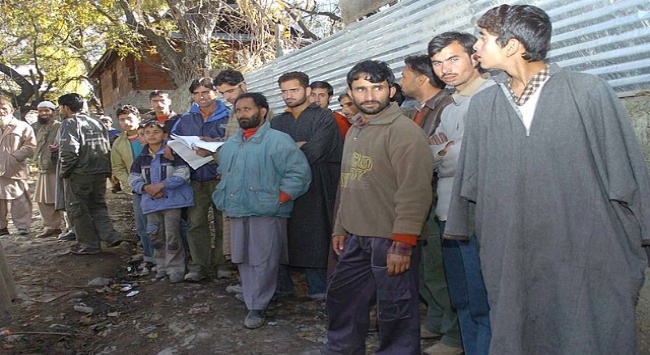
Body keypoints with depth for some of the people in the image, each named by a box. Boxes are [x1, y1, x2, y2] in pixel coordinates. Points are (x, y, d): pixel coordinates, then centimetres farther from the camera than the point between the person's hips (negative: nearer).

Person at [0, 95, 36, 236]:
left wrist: (15, 157, -14)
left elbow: (30, 146, -5)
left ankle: (22, 226, 7)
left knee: (20, 200, 0)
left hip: (15, 171, -4)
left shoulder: (22, 126, 0)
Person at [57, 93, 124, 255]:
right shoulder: (97, 123, 16)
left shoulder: (70, 123, -9)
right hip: (100, 172, 7)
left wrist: (64, 172, -10)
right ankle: (110, 236, 2)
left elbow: (69, 150, -21)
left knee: (77, 208, 6)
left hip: (79, 174, -7)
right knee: (98, 206, 18)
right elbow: (107, 148, 16)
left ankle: (89, 244, 10)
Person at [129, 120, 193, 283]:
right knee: (156, 237, 12)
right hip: (151, 202, 5)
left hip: (172, 201, -5)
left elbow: (183, 174, -12)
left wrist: (161, 185, -18)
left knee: (172, 236, -4)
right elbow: (133, 179, 10)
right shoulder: (141, 157, 11)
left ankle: (175, 269, 8)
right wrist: (146, 187, -11)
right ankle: (161, 267, 26)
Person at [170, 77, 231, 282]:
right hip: (196, 178, 4)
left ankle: (223, 264, 14)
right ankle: (199, 265, 9)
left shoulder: (228, 117, 1)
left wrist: (214, 144, -25)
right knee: (196, 223, 2)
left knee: (223, 222, 3)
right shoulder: (185, 119, 16)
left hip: (220, 177, -4)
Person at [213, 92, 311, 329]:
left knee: (263, 262, -3)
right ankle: (253, 304, 25)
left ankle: (258, 307, 12)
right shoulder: (230, 145, 18)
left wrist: (277, 200, -16)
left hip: (266, 214, -7)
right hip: (237, 214, 7)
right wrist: (223, 201, 13)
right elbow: (223, 176, 26)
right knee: (243, 261, 12)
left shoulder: (278, 140, -7)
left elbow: (299, 173, -14)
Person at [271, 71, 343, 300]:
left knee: (313, 236, 0)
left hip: (313, 189, -4)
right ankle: (281, 284, 17)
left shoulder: (323, 117, 1)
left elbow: (313, 152, -11)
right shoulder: (278, 121, 19)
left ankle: (318, 288, 10)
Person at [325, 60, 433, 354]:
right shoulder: (355, 131, 15)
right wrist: (340, 228, 19)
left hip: (391, 241, -9)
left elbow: (415, 193, -19)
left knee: (395, 312, 4)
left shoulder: (404, 131, -14)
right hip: (355, 238, 9)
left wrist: (403, 244, -21)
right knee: (342, 299, 20)